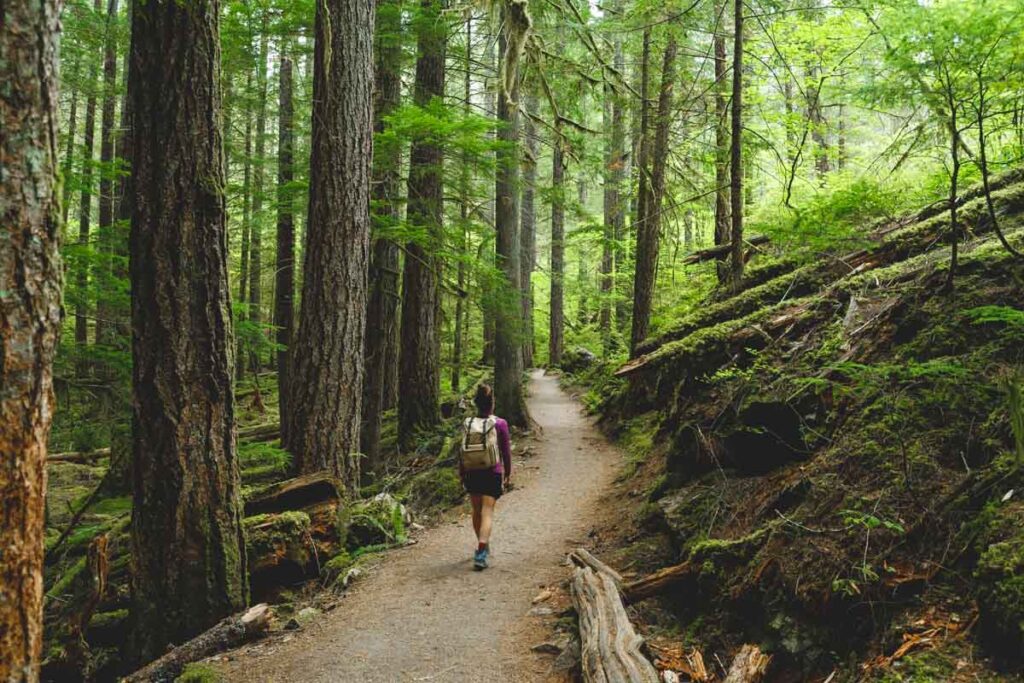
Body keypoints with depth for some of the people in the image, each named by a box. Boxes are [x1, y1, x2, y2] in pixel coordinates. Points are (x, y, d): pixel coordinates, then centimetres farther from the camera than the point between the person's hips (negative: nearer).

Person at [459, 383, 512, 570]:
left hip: (472, 473, 3)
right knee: (487, 512, -3)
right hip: (493, 473, -3)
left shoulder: (468, 424, -2)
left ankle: (483, 546, 33)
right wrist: (508, 473, 11)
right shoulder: (500, 424, -8)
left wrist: (461, 472, 17)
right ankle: (481, 553, -15)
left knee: (477, 510, 17)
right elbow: (506, 451, -1)